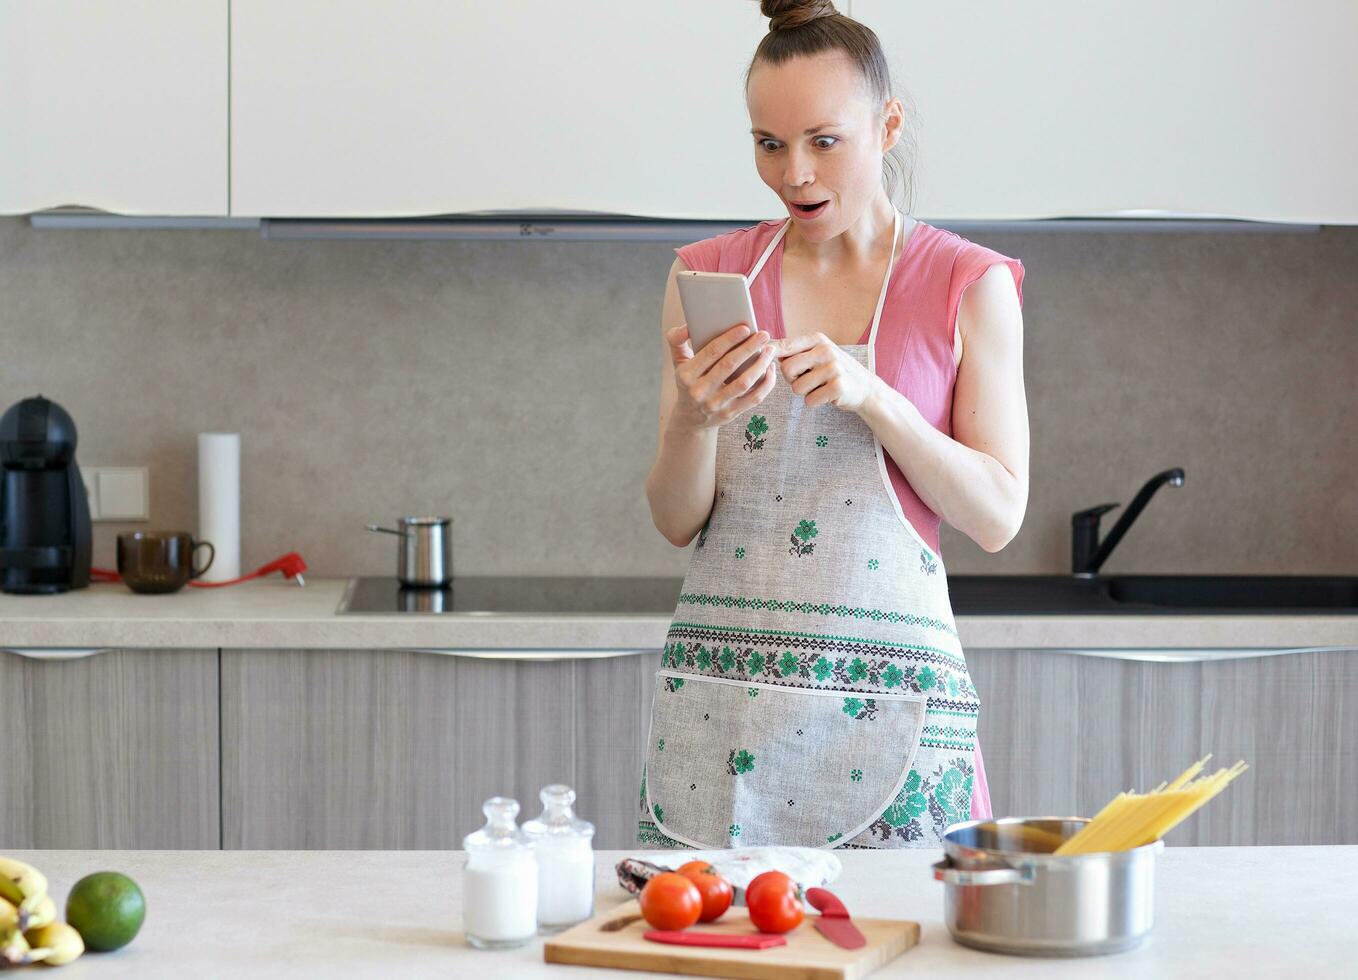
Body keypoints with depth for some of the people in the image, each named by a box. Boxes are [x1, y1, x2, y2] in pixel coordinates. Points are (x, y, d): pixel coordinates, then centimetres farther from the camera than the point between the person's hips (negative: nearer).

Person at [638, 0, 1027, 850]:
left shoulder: (968, 285, 2)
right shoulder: (710, 276, 7)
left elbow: (998, 516, -2)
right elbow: (677, 522, 6)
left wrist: (870, 395, -14)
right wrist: (695, 420, -15)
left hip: (886, 689, -1)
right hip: (718, 689, 2)